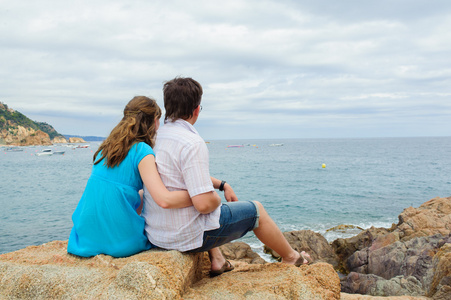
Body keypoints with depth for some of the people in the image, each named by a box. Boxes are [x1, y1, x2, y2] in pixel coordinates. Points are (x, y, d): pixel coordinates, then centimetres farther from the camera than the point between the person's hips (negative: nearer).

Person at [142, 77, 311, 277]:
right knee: (256, 210, 11)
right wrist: (218, 200, -6)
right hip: (187, 236, -8)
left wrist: (222, 185, 18)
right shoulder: (192, 143, -25)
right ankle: (290, 257, 36)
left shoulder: (155, 137, 3)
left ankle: (216, 261, 34)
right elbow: (204, 204, -28)